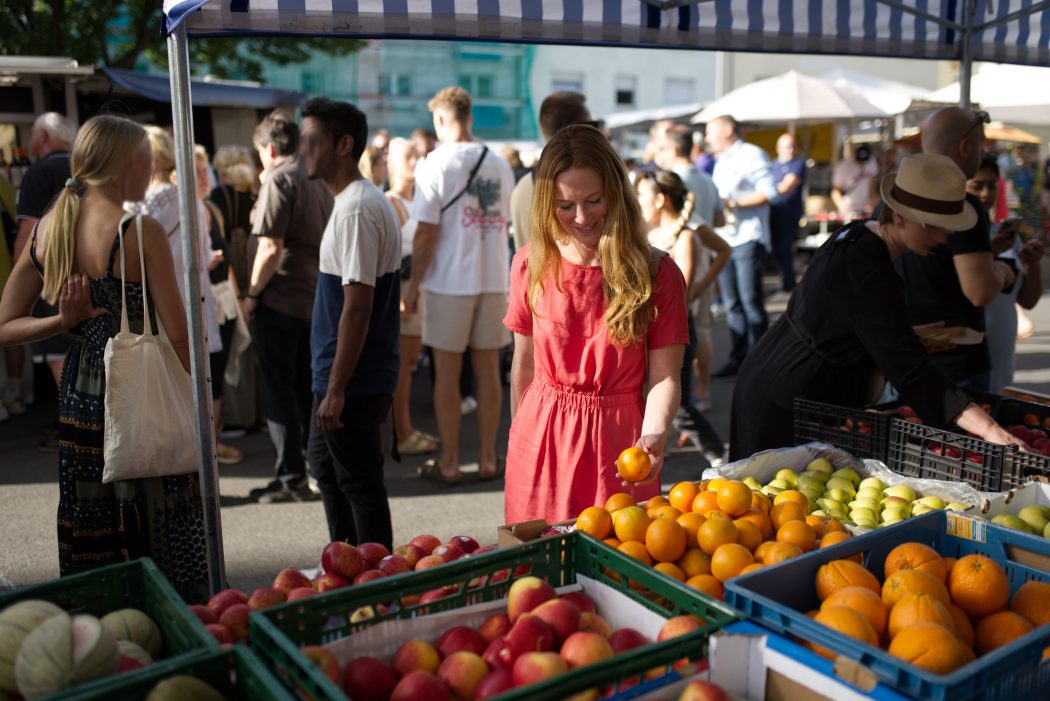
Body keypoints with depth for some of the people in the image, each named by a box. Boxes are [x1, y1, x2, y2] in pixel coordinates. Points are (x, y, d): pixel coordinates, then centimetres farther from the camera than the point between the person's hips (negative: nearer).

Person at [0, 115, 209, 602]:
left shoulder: (44, 229, 5)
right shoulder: (140, 230, -13)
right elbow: (178, 336, -14)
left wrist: (64, 321, -2)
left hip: (79, 398, 6)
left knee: (90, 551, 17)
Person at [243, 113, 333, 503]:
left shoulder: (278, 179, -12)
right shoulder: (319, 180, 13)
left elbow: (271, 247, -19)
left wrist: (251, 294, -11)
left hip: (282, 299, -8)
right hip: (317, 298, 8)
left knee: (279, 389, 0)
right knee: (307, 388, 15)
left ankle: (291, 478, 4)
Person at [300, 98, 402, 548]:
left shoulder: (357, 209, -19)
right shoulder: (359, 200, 13)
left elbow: (357, 307, -23)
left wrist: (336, 389, -20)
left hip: (353, 381, -11)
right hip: (341, 377, 11)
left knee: (360, 484, 2)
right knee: (326, 468, 22)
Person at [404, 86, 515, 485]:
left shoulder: (436, 164, -7)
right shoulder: (500, 166, 7)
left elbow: (426, 233, -11)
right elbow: (503, 225, 12)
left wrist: (413, 284, -4)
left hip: (450, 281, -4)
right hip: (493, 280, 4)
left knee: (446, 373, 4)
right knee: (487, 369, 10)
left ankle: (449, 463, 11)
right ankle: (488, 459, 17)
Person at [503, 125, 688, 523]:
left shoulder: (658, 274, -7)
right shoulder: (531, 265, 0)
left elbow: (665, 378, -9)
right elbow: (525, 363, 7)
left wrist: (653, 436, -26)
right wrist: (518, 437, 12)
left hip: (618, 443, -2)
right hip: (541, 440, 2)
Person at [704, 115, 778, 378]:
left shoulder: (751, 154, -3)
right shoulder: (721, 162, 22)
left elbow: (768, 192, -12)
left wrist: (733, 203, -16)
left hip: (748, 239, -8)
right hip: (724, 238, 8)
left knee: (751, 302, -6)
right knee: (732, 304, 8)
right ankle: (738, 359, 14)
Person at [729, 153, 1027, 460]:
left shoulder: (855, 234, 4)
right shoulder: (868, 275, -26)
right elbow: (911, 370, -32)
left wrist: (916, 338, 8)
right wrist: (989, 429, -35)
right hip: (788, 408, -10)